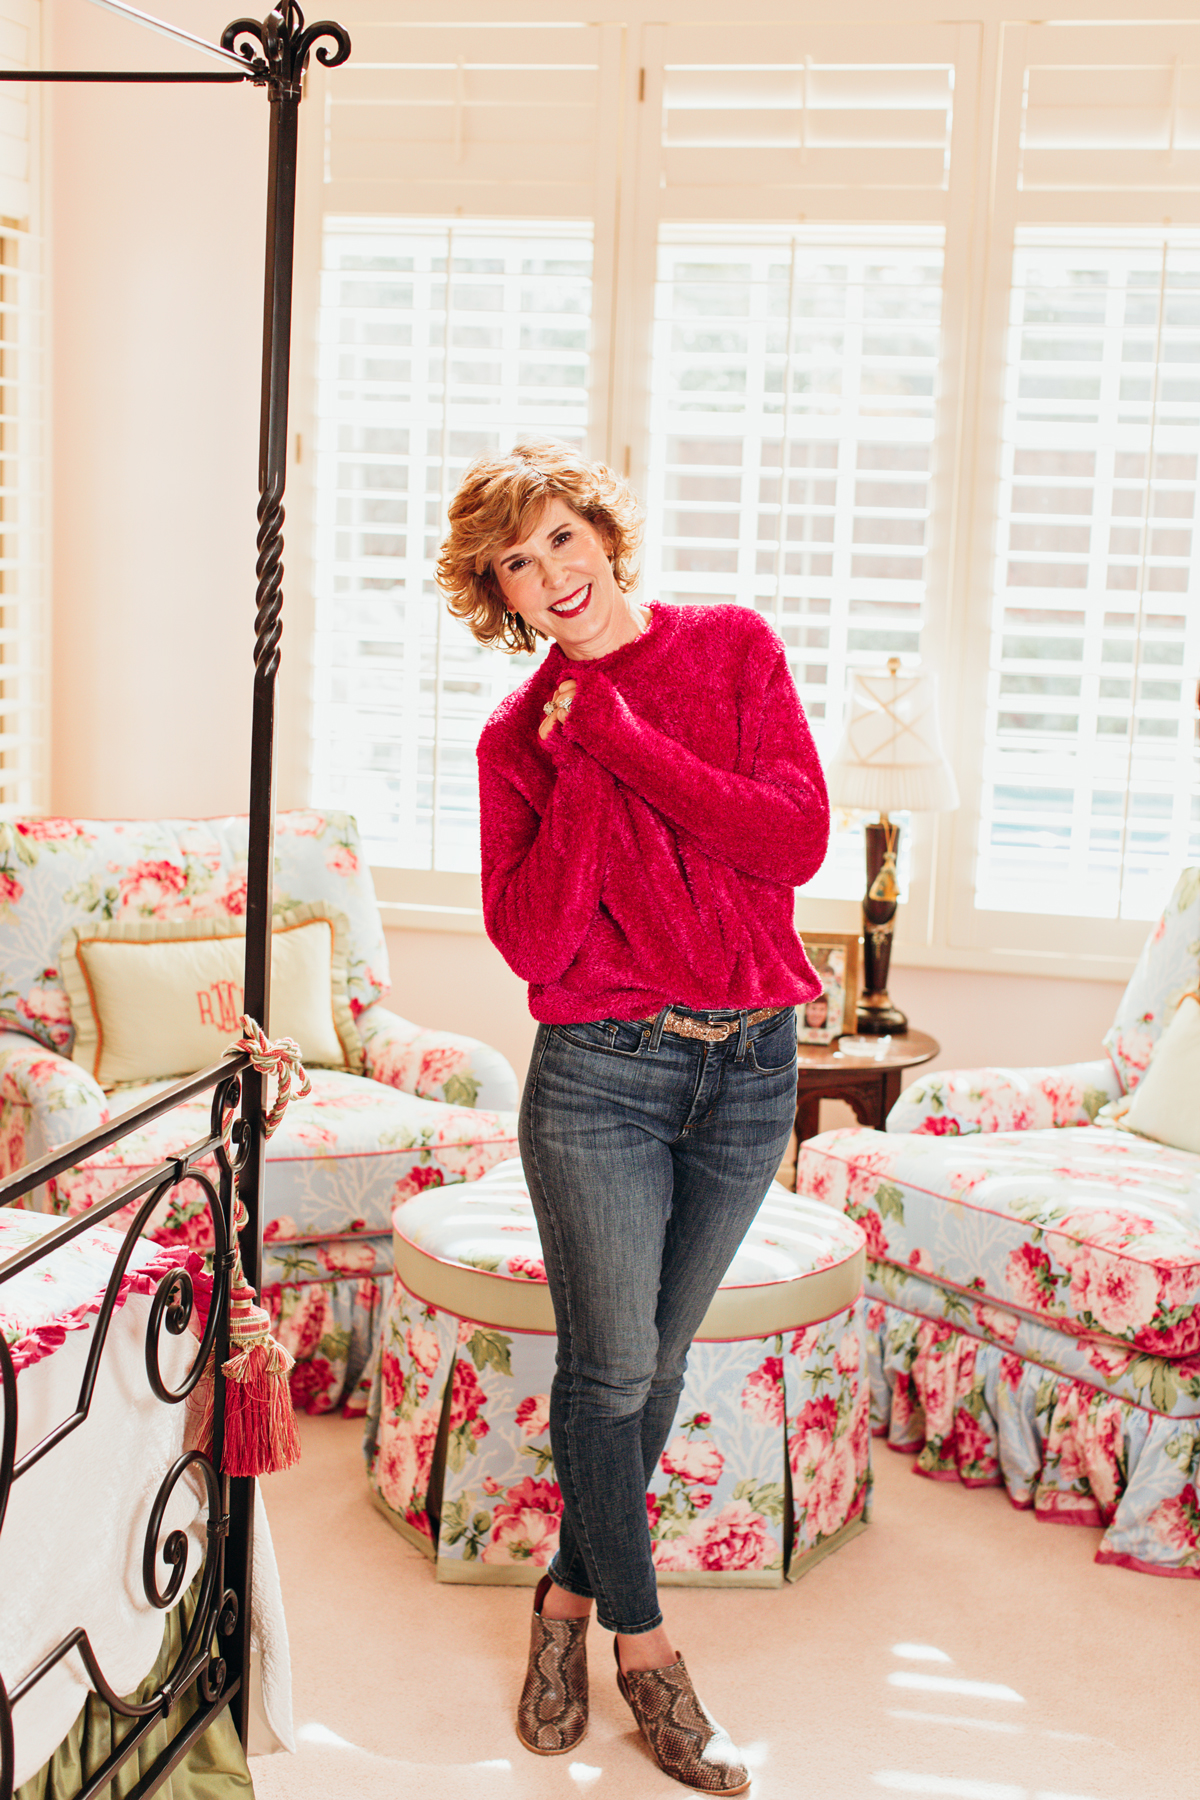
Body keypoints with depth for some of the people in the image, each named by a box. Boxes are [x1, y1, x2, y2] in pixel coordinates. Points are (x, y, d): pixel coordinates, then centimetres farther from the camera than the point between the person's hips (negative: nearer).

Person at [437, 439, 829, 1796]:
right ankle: (644, 1644, 22)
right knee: (611, 1365, 3)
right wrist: (585, 770, -17)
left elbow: (797, 842, -12)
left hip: (750, 1071, 1)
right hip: (599, 1075, -1)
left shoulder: (732, 648, 0)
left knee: (653, 1362, 12)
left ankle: (572, 1588, 33)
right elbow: (528, 940, -11)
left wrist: (623, 738, -14)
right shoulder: (520, 737, 0)